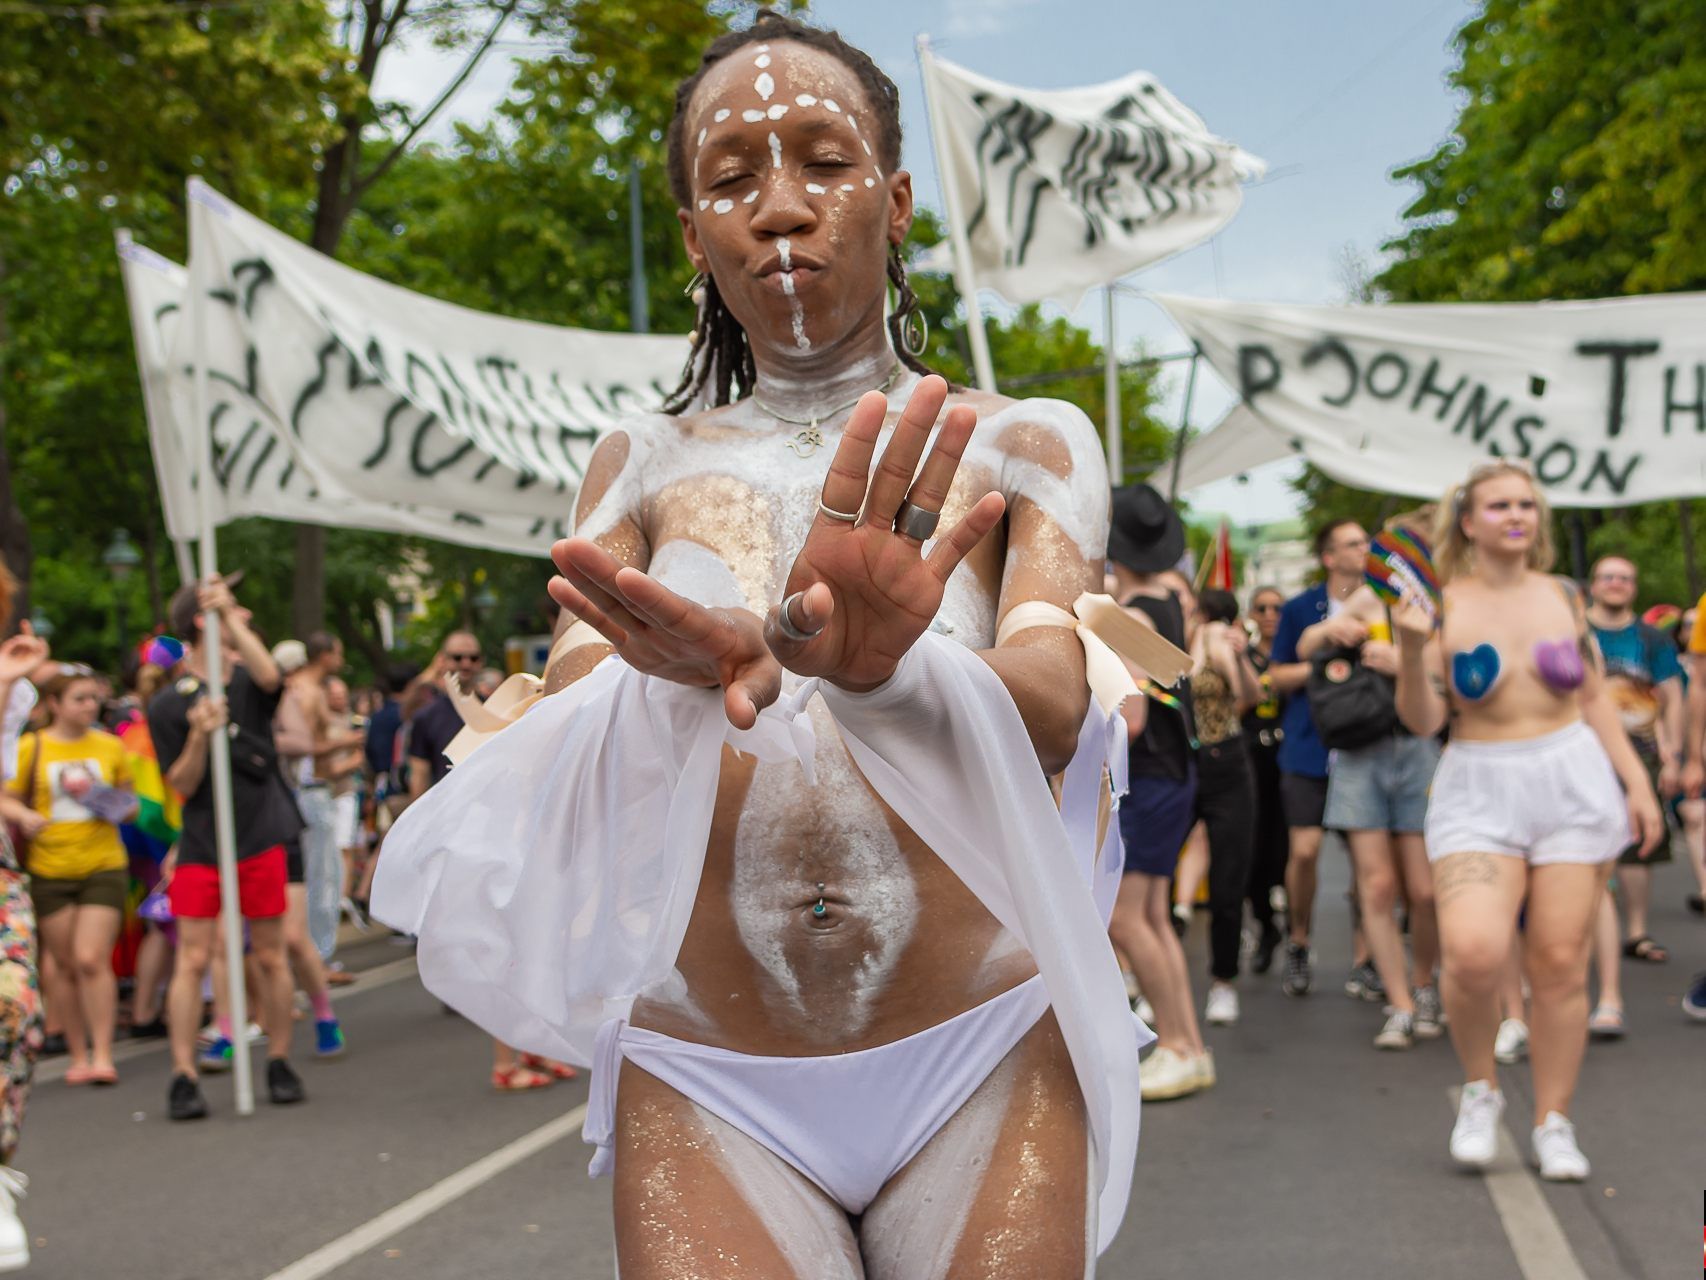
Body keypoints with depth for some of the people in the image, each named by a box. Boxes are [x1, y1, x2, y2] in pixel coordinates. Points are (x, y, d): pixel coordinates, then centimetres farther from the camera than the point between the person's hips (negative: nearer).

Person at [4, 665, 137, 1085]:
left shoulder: (111, 746, 6)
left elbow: (130, 804, 18)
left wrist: (121, 808, -3)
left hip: (104, 867, 0)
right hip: (49, 872, 0)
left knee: (91, 960, -11)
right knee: (65, 965, 6)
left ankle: (102, 1054, -6)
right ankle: (78, 1055, 17)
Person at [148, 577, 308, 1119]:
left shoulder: (246, 681, 4)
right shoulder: (168, 705, -2)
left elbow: (269, 676, -21)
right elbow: (182, 785, -3)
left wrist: (230, 617, -19)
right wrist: (199, 735, -21)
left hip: (261, 842, 2)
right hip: (202, 849, -2)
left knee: (271, 957, 7)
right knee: (192, 959, -5)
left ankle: (280, 1064, 19)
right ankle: (183, 1077, -1)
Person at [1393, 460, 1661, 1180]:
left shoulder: (1562, 597, 6)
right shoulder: (1442, 607, -2)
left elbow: (1593, 697, 14)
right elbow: (1422, 721, -5)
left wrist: (1636, 780, 8)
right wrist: (1411, 647, -20)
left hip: (1572, 784, 3)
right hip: (1478, 794, -2)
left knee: (1560, 964, 2)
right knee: (1472, 950, -22)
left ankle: (1553, 1122, 17)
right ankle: (1479, 1089, 5)